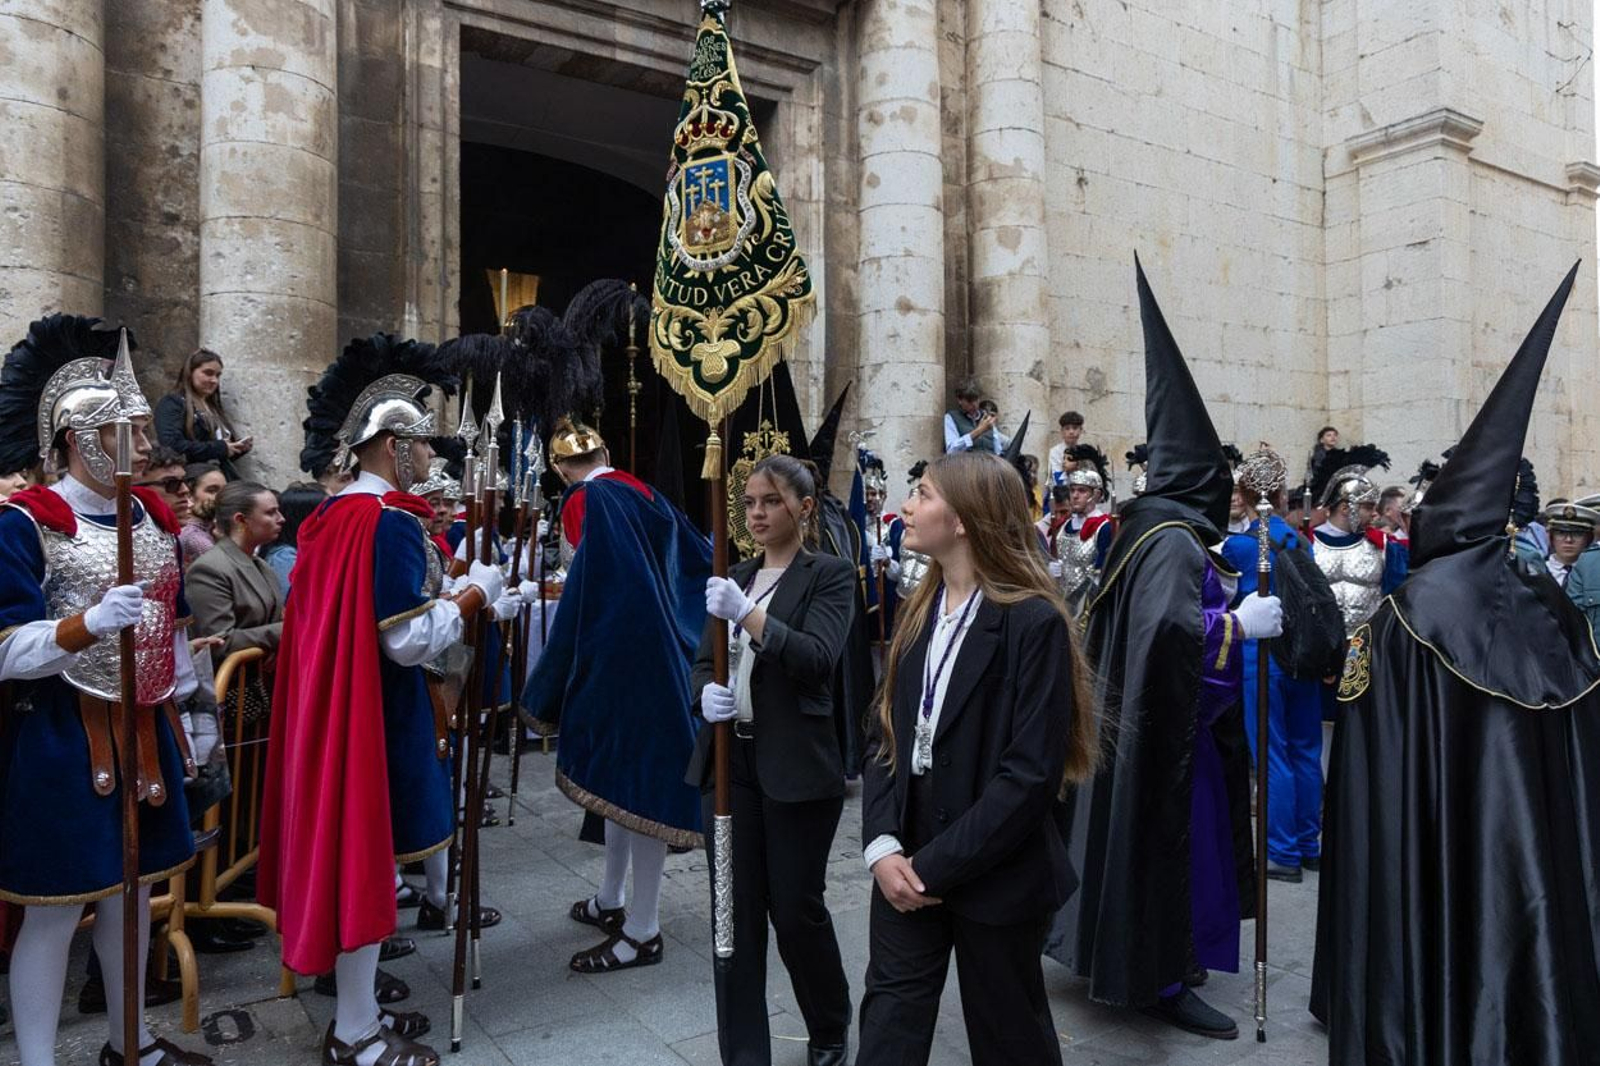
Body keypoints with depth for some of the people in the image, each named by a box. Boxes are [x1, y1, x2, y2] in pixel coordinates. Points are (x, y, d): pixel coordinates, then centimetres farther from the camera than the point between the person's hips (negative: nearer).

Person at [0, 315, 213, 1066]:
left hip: (143, 730, 7)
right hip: (61, 739, -6)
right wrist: (90, 623, -33)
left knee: (132, 887, 17)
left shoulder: (154, 516, 7)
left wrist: (180, 718, 16)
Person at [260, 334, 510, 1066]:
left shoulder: (331, 517, 10)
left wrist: (441, 588, 16)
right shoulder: (389, 523, -19)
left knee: (345, 849, 16)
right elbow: (410, 640, -22)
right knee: (365, 855, 1)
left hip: (334, 703, 10)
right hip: (377, 713, -10)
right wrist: (475, 594, -10)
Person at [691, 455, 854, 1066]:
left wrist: (749, 615, -30)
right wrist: (705, 691, -9)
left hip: (797, 766, -5)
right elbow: (703, 660, 13)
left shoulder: (830, 574, -5)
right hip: (728, 761, 5)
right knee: (736, 912, 9)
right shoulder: (735, 577, 12)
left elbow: (817, 658, -20)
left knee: (797, 909, 7)